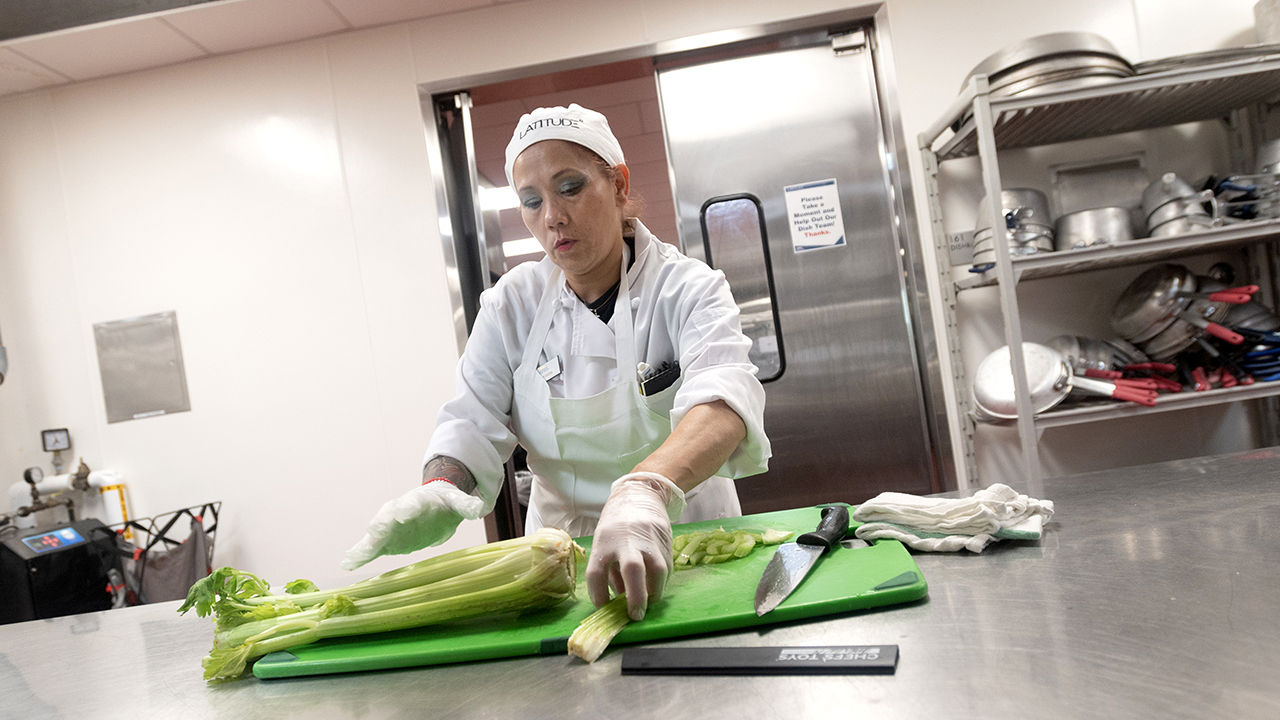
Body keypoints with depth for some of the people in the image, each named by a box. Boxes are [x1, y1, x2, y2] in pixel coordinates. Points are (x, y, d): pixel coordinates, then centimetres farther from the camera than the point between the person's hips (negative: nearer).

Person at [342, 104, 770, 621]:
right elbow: (474, 422, -5)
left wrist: (645, 491, -51)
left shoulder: (688, 289, -13)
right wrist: (438, 489, -28)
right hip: (561, 549, 2)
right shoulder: (511, 303, -1)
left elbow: (722, 402, -31)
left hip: (683, 543, -1)